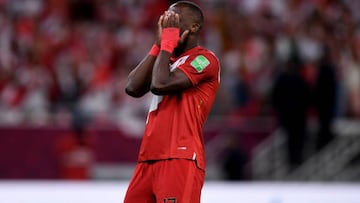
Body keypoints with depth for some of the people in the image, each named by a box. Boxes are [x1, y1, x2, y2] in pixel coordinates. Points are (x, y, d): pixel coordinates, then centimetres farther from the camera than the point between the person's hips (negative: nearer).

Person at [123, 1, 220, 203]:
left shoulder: (204, 59, -5)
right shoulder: (167, 58, 22)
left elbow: (160, 84, -18)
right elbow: (133, 88, 7)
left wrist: (167, 44, -4)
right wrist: (159, 45, 8)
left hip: (180, 159, -8)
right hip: (150, 159, 8)